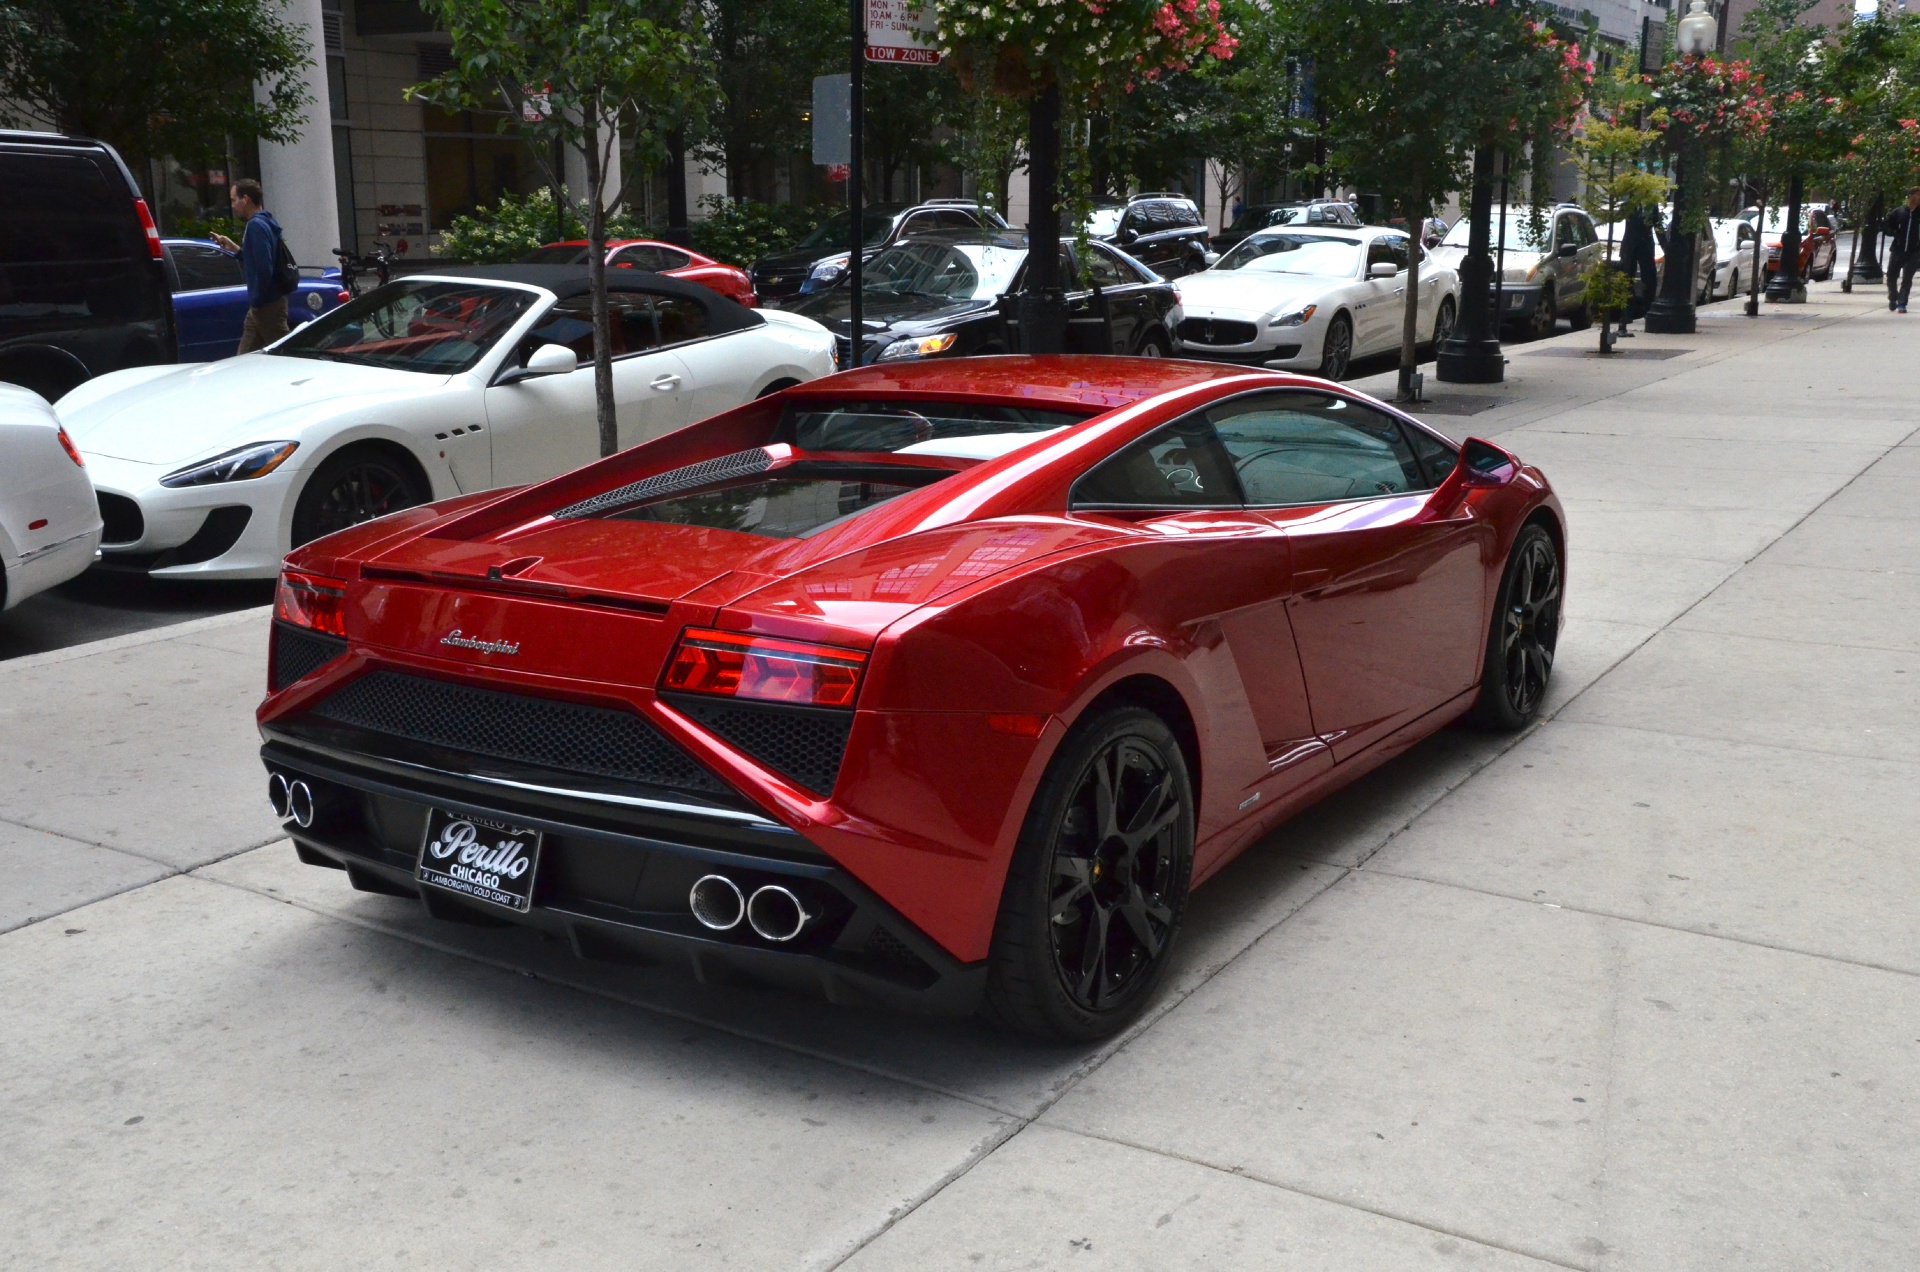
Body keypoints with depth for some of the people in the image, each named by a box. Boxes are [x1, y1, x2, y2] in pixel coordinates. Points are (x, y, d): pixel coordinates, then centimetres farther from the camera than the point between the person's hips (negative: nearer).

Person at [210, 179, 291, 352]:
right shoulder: (263, 223, 15)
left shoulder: (256, 225, -16)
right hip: (262, 305, 10)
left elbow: (264, 269, -24)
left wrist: (256, 301, -17)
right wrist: (234, 248, 15)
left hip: (268, 305, -10)